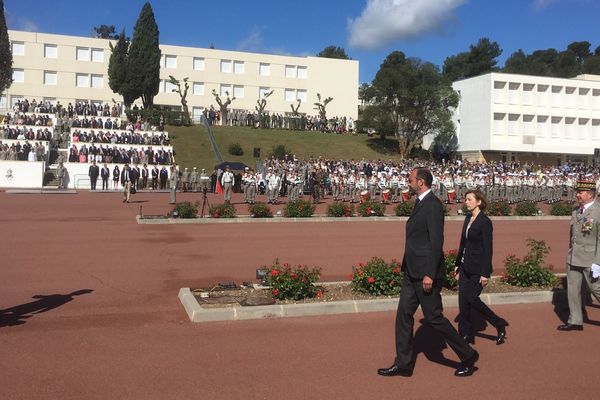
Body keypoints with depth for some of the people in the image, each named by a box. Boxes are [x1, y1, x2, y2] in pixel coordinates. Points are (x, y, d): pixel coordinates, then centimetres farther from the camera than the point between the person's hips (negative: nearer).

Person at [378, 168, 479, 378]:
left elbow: (437, 242, -22)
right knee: (404, 314, 9)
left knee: (434, 317, 0)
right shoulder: (420, 203, 13)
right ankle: (403, 364, 16)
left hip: (426, 273, -10)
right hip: (412, 272, 10)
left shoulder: (433, 205, -17)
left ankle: (467, 355, 17)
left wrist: (429, 274, -23)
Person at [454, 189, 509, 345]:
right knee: (463, 300, 5)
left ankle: (500, 325, 13)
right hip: (465, 266, 8)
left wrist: (485, 273, -19)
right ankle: (465, 335, 13)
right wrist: (458, 264, 16)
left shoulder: (485, 222, -14)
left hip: (477, 268, -8)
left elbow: (488, 249, -16)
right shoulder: (468, 218, 9)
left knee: (471, 298, -6)